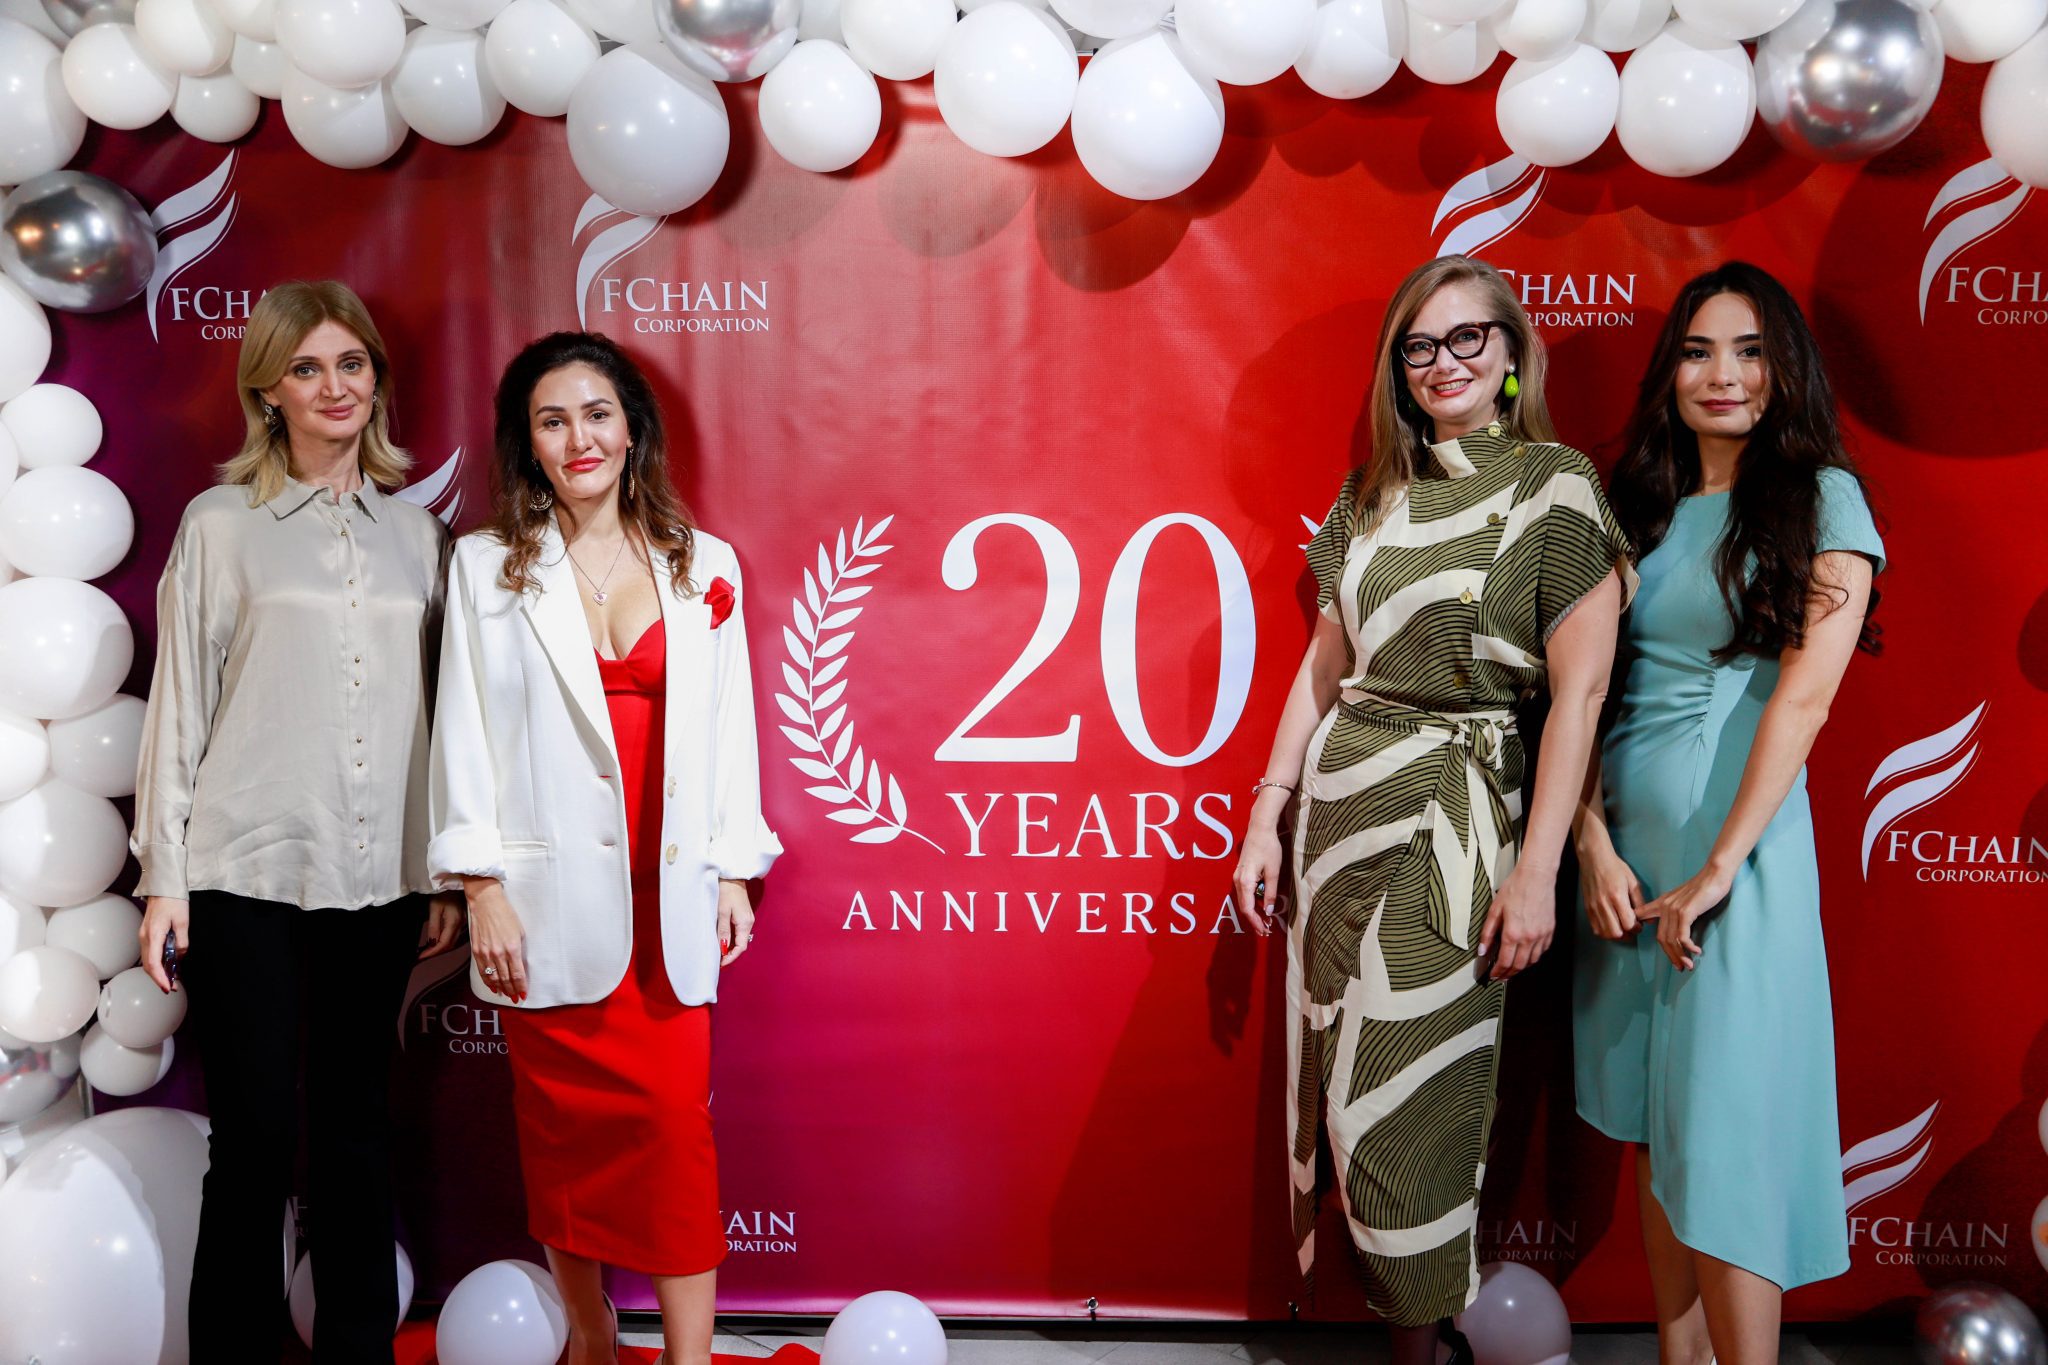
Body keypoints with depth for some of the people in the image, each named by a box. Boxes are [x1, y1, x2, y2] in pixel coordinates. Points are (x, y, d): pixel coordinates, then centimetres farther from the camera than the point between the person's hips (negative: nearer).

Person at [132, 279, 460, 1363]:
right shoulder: (221, 524, 3)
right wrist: (164, 876, -2)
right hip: (248, 876, -2)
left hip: (377, 879, 3)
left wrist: (445, 873, 9)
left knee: (357, 1130, 10)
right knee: (256, 1136, 0)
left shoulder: (416, 533, 11)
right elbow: (179, 704, 2)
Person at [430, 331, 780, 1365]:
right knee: (561, 1122, 9)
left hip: (668, 892, 0)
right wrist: (482, 888, -4)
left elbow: (728, 727, 9)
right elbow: (465, 734, 1)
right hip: (553, 893, 0)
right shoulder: (487, 565, 4)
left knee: (675, 1121, -4)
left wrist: (735, 873, 6)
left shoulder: (704, 566, 8)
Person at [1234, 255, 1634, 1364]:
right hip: (1338, 807, 6)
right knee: (1336, 1085, 10)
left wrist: (1537, 869, -15)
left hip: (1450, 821, -5)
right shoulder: (1371, 492, 12)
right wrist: (1267, 817, 9)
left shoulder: (1555, 488, -6)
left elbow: (1579, 693, -10)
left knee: (1408, 1103, 1)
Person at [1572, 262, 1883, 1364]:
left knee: (1724, 1134, -5)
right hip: (1626, 833, 5)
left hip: (1740, 833, -5)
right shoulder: (1638, 507, 12)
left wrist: (1715, 870, -16)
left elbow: (1803, 697, -11)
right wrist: (1594, 842, -6)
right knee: (1651, 1125, 11)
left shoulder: (1821, 499, -2)